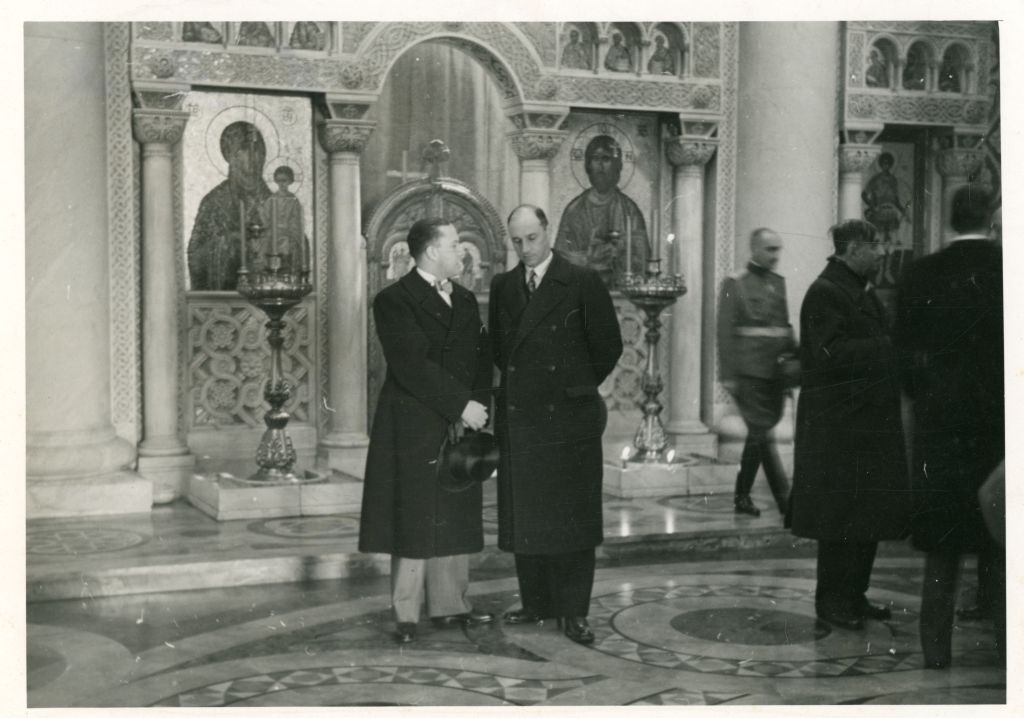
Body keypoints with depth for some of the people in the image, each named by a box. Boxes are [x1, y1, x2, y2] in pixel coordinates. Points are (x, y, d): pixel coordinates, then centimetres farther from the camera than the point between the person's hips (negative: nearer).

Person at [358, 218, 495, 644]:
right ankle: (406, 616, 5)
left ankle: (450, 606, 19)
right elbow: (412, 366, -17)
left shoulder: (465, 301, 16)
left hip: (461, 427, 7)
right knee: (414, 523, -2)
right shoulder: (394, 301, -8)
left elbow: (481, 358, 13)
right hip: (414, 429, -7)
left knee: (455, 521, 10)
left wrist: (477, 407, -4)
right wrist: (461, 406, -17)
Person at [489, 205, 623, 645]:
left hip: (568, 416, -4)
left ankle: (573, 612, 6)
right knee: (523, 516, 8)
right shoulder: (502, 287, 10)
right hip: (518, 418, 4)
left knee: (571, 517, 0)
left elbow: (608, 345, 0)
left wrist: (579, 387, 8)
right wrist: (518, 383, 13)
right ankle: (536, 604, 19)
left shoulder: (583, 283, -3)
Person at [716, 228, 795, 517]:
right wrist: (728, 375, -12)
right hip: (749, 373, -6)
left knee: (758, 434, 11)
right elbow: (725, 332, -7)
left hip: (775, 372, 7)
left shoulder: (778, 283, 14)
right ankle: (785, 498, -8)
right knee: (762, 433, -7)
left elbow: (786, 328, 19)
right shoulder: (735, 284, -4)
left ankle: (743, 496, 22)